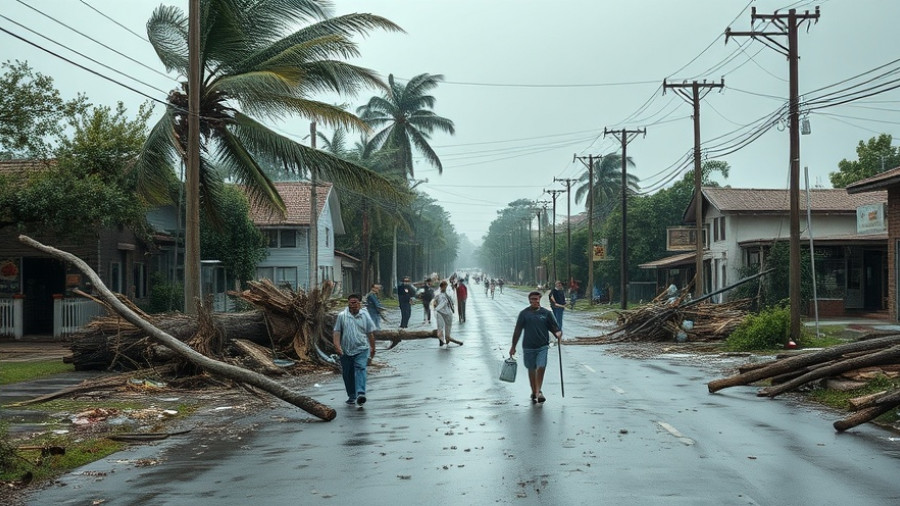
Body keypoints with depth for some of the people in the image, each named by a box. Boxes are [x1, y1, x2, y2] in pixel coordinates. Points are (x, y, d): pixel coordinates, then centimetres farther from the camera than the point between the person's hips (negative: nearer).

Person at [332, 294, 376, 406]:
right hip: (346, 351, 1)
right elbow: (336, 332, -1)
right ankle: (351, 396, 22)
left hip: (361, 349, -1)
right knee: (347, 374, 8)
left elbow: (370, 333, 13)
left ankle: (360, 394, -32)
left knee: (360, 369, -20)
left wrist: (373, 349, 17)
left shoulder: (364, 316, 6)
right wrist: (337, 346, -14)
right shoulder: (341, 316, 2)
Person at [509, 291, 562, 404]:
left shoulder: (546, 313, 3)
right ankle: (534, 392, 25)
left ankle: (538, 392, -9)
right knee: (531, 370, 10)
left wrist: (558, 334, -18)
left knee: (541, 368, -15)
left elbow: (555, 328, 5)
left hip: (543, 346, -1)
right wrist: (513, 346, 8)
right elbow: (517, 331, 6)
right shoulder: (524, 313, 2)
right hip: (528, 347, 1)